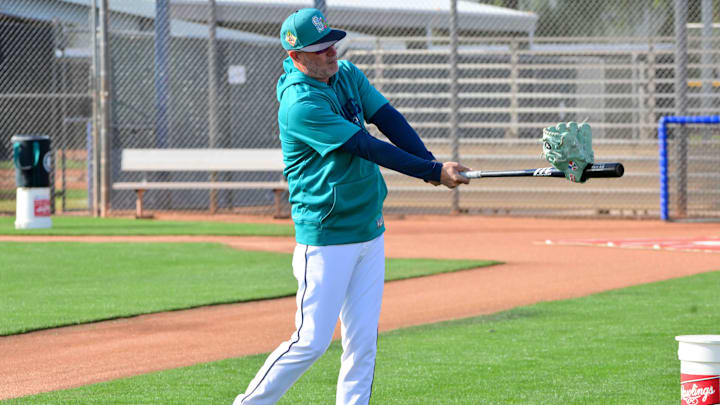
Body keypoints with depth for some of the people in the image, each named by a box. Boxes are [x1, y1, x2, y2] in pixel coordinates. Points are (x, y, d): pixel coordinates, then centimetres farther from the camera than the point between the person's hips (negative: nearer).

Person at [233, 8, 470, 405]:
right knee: (311, 342, -6)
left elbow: (389, 120, -2)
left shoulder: (348, 74, 7)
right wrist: (433, 172, -25)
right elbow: (366, 147, -23)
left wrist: (429, 163, -20)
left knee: (363, 344, 5)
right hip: (326, 238, -8)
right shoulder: (299, 104, -19)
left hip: (370, 232, 8)